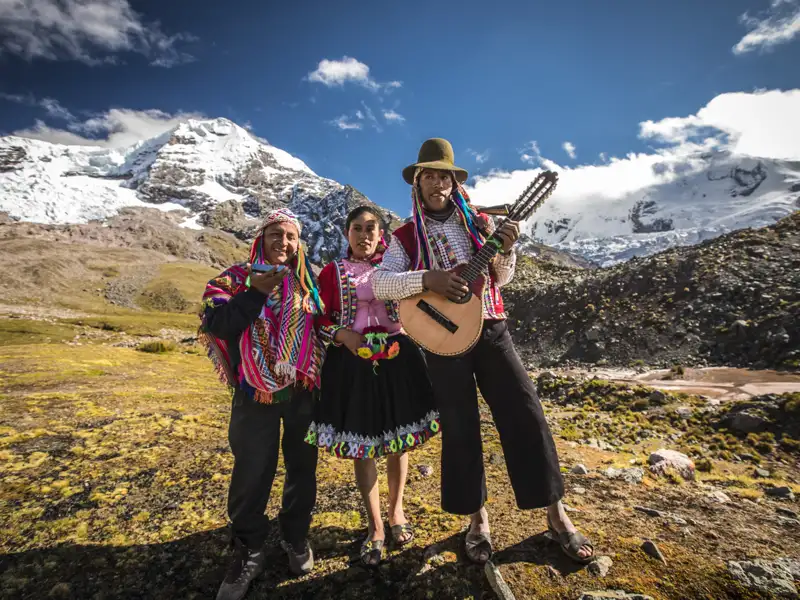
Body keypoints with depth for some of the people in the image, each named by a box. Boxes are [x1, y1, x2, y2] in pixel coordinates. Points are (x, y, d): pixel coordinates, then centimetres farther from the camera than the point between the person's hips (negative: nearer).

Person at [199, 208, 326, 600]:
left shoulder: (311, 281, 7)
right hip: (256, 392, -2)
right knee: (251, 472, 5)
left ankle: (296, 537, 36)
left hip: (305, 390, 3)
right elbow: (214, 324, -14)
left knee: (302, 467, 13)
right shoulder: (238, 277, 0)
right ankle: (248, 552, 29)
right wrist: (255, 293, -21)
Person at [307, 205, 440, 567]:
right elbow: (321, 320, 2)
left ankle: (396, 511, 37)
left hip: (397, 359, 2)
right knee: (362, 444, 7)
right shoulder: (332, 272, 6)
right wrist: (342, 334, -14)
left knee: (398, 438, 12)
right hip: (352, 362, -1)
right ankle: (375, 527, 27)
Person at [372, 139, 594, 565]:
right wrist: (427, 278, -24)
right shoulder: (405, 237, 4)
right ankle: (477, 519, 24)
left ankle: (556, 514, 18)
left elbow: (501, 279, 11)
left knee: (524, 413, 0)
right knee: (459, 427, 5)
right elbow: (380, 284, -9)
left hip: (489, 328, 2)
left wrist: (505, 249, -9)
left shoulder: (478, 222, 10)